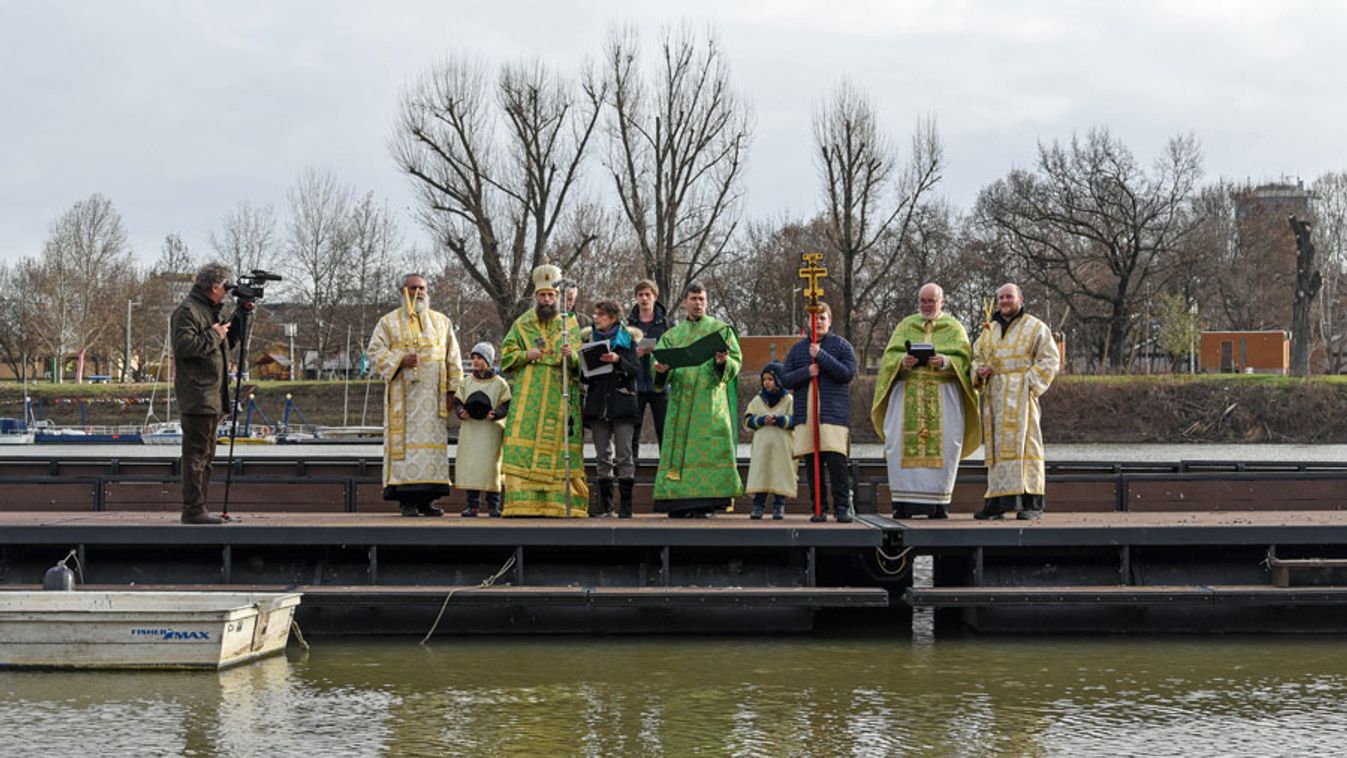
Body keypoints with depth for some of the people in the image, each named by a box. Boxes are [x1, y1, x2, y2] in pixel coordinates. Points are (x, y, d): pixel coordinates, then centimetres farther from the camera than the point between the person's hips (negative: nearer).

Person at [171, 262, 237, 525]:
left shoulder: (210, 310, 20)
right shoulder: (188, 310, -11)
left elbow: (225, 343, 27)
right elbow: (184, 345, -23)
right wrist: (213, 335, -16)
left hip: (212, 397, 11)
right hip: (197, 397, -11)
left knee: (206, 453, 13)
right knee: (196, 452, -11)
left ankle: (198, 507, 18)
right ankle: (193, 510, -12)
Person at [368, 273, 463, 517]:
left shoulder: (442, 322, 15)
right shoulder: (388, 322, 9)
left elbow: (453, 358, 12)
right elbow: (375, 354, 1)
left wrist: (452, 391, 3)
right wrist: (400, 360, -16)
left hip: (432, 394, 2)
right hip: (403, 394, -2)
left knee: (433, 440, -2)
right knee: (405, 440, -8)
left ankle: (427, 499, -1)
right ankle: (407, 500, -9)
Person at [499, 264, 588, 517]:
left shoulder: (570, 325, 11)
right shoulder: (521, 325, 14)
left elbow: (581, 363, 5)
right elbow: (505, 356, 11)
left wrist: (571, 356, -17)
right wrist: (526, 355, -7)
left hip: (560, 399, 0)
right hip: (528, 399, 0)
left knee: (559, 446, -5)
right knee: (523, 447, -9)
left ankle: (560, 503, -5)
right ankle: (522, 502, -10)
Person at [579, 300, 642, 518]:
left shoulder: (627, 339, 3)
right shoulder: (589, 338, 12)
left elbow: (636, 371, -4)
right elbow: (582, 376, 16)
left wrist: (618, 360, -19)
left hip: (622, 403, -3)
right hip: (597, 403, 4)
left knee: (624, 455, -7)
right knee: (602, 456, 4)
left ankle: (625, 506, -6)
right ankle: (605, 506, 7)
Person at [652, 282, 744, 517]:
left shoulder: (721, 329, 12)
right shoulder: (673, 334, 19)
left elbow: (736, 361, 3)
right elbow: (660, 361, 8)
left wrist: (723, 362, -20)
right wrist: (662, 369, -16)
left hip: (710, 399, -2)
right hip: (681, 399, 2)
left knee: (709, 448, -10)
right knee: (679, 444, -5)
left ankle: (705, 502, -10)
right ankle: (679, 502, -4)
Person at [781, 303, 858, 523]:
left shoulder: (841, 346, 7)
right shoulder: (797, 349, 15)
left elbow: (848, 373, -7)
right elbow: (785, 379, 9)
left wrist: (821, 356, -12)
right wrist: (806, 372, -10)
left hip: (833, 412, -3)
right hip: (805, 414, 3)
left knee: (836, 460, -12)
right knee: (812, 463, 2)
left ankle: (842, 507, -7)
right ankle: (819, 509, 8)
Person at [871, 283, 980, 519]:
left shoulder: (954, 327, 12)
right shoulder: (906, 325, 16)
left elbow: (964, 358, 1)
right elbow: (890, 356, 7)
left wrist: (944, 362, -18)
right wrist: (903, 361, -15)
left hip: (943, 396, -1)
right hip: (908, 392, 1)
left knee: (943, 445, -9)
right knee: (900, 443, -9)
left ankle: (939, 502, -3)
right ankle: (904, 503, -7)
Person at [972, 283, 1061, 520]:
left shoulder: (1035, 328, 4)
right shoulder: (989, 331, 19)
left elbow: (1049, 359, -2)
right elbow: (977, 356, 22)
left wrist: (1029, 383, -14)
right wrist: (979, 371, -1)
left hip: (1020, 394, -5)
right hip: (994, 395, 5)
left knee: (1023, 443, -11)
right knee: (997, 446, 1)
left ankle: (1032, 503, -13)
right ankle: (997, 502, 1)